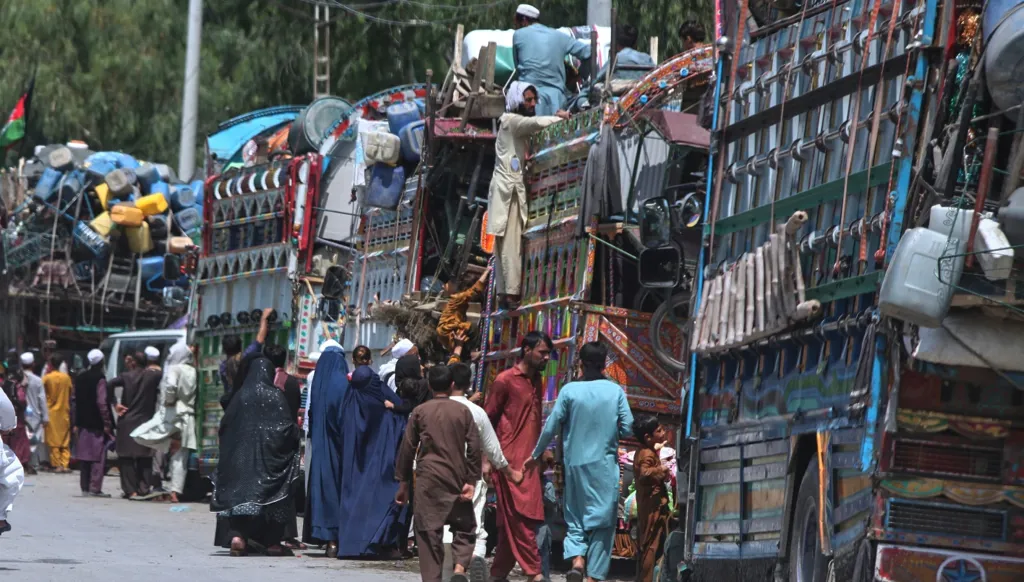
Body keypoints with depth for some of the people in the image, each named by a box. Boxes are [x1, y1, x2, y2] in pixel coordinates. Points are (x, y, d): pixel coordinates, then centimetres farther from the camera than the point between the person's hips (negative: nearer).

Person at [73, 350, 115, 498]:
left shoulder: (80, 378, 10)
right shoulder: (100, 379, -11)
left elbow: (76, 401, 14)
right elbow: (102, 402, -16)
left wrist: (77, 423, 19)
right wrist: (107, 423, -11)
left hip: (83, 424, 7)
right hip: (97, 424, -7)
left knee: (84, 456, 9)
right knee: (98, 456, -4)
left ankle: (85, 487, 10)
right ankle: (95, 488, -8)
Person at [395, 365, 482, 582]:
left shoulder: (420, 412, 3)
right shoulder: (463, 411, 4)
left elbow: (407, 448, 4)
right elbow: (474, 447, -2)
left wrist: (403, 482, 11)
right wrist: (471, 481, 0)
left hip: (428, 479, -1)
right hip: (457, 479, 1)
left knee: (429, 532, 1)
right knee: (464, 527, 11)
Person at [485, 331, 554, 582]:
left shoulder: (536, 382, 16)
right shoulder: (505, 380, -6)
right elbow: (487, 419, -5)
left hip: (529, 462, 8)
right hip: (510, 461, -8)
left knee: (512, 523, 9)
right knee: (520, 518, -10)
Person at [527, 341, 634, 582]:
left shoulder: (569, 391, -4)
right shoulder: (615, 391, -3)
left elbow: (551, 427, -2)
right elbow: (628, 428, -3)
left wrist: (537, 454, 13)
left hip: (575, 462, 1)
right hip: (605, 463, -1)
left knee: (575, 517, 12)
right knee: (602, 521, 4)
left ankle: (576, 558, -12)